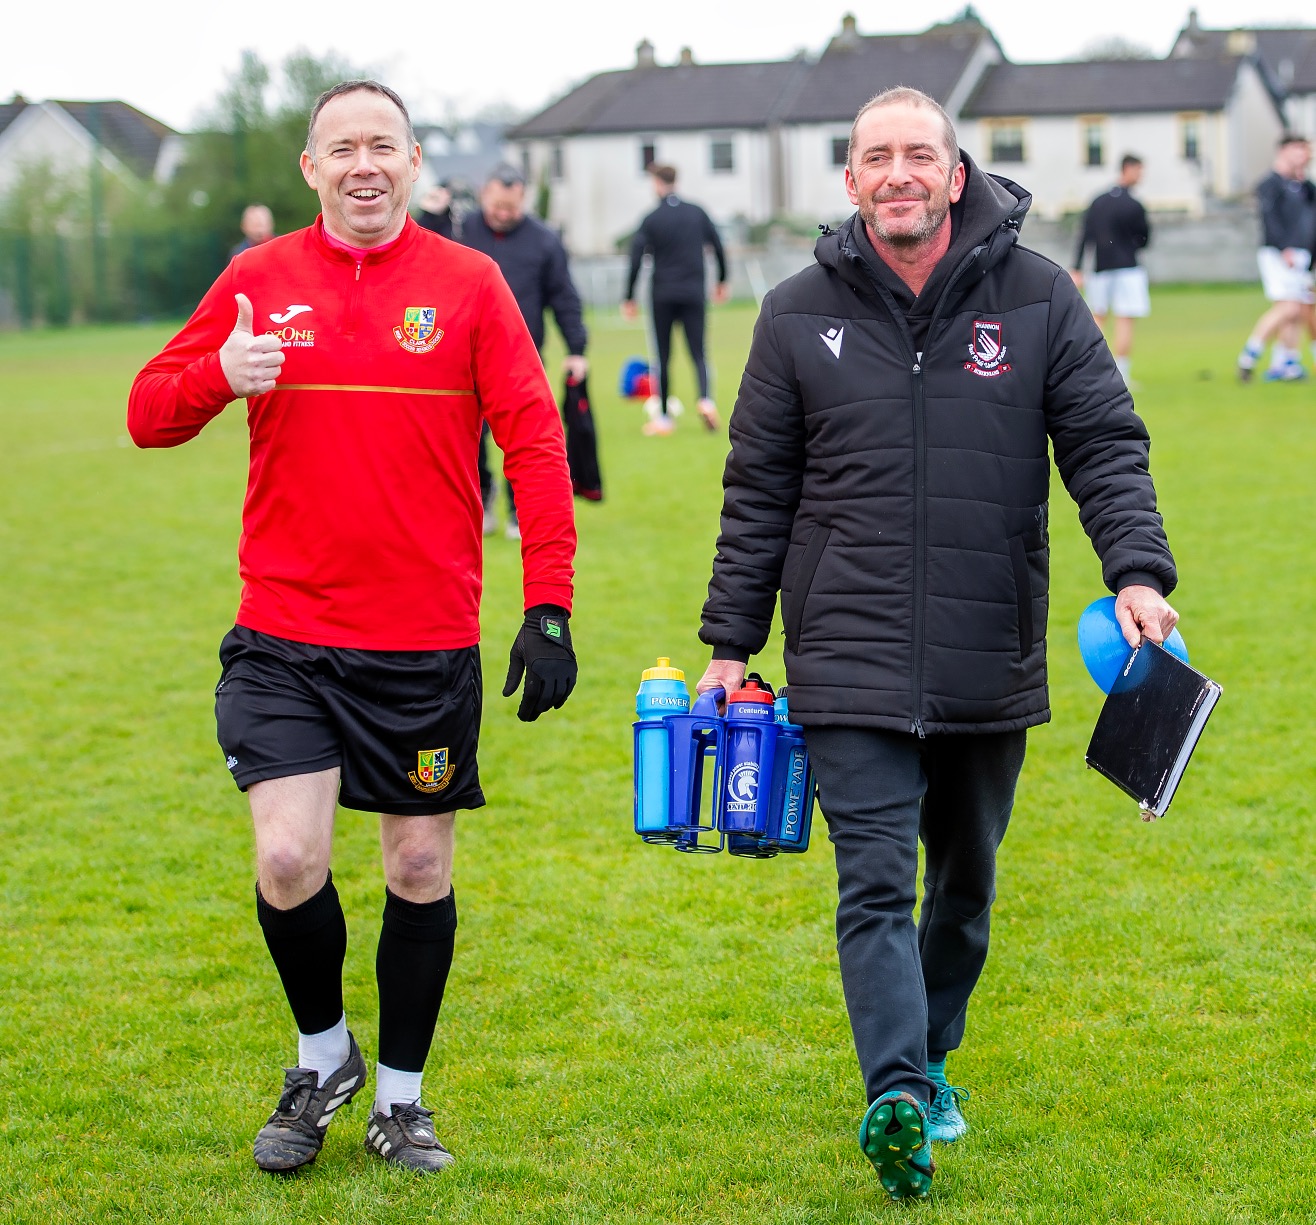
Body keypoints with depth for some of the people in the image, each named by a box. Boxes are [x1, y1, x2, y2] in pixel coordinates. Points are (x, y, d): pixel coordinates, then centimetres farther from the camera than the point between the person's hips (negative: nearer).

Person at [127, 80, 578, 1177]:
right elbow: (148, 416, 7)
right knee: (289, 860, -11)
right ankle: (323, 1056, 17)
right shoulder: (257, 282, 4)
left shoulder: (468, 285, 1)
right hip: (285, 636, 0)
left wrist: (549, 607, -9)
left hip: (429, 642, 0)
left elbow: (535, 443, -1)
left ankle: (401, 1096, 27)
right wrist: (219, 374, -16)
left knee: (422, 868, 9)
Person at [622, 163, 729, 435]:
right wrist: (722, 282, 22)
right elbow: (718, 247, 8)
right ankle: (705, 398, -23)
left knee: (663, 357, 6)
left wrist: (629, 298, 0)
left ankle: (663, 418, 8)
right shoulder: (697, 213, 5)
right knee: (698, 352, 3)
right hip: (693, 293, 2)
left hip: (662, 296, -2)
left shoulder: (651, 220, -3)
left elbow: (635, 261, -7)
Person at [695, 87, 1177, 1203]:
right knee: (877, 884, -13)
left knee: (966, 882, 15)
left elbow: (1106, 444, 0)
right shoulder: (800, 315, 3)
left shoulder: (1037, 297, 1)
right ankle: (898, 1098, -21)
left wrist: (1139, 573, -16)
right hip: (850, 661, -2)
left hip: (990, 662, 2)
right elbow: (758, 494, 7)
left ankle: (930, 1059, 34)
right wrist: (730, 643, 6)